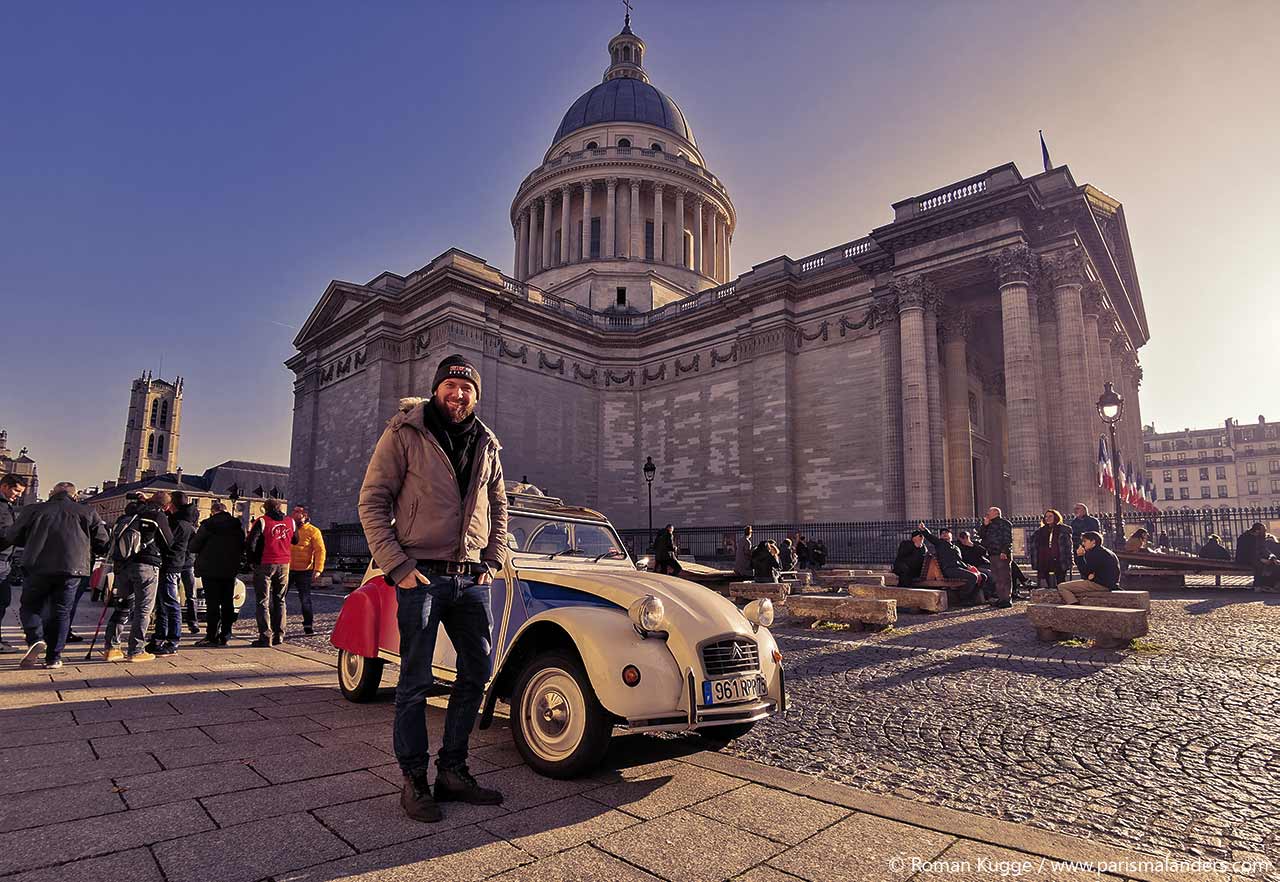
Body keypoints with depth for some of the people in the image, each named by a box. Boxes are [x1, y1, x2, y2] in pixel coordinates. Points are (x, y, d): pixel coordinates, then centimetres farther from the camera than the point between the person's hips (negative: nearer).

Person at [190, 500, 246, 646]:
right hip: (230, 570, 4)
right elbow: (243, 548, 8)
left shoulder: (208, 524, -11)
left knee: (212, 603, 0)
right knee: (228, 603, 9)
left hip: (210, 570, -4)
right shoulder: (237, 525, 3)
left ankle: (212, 637, 1)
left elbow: (193, 547, -9)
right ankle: (225, 636, 13)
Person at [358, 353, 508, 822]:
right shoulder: (404, 433, -3)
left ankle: (452, 770, 26)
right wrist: (397, 565, -13)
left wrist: (493, 561, 8)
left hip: (471, 577, 5)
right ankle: (414, 781, 18)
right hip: (421, 575, -5)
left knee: (476, 673, 10)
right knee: (416, 681, 3)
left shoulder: (486, 444, 11)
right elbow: (372, 501, -6)